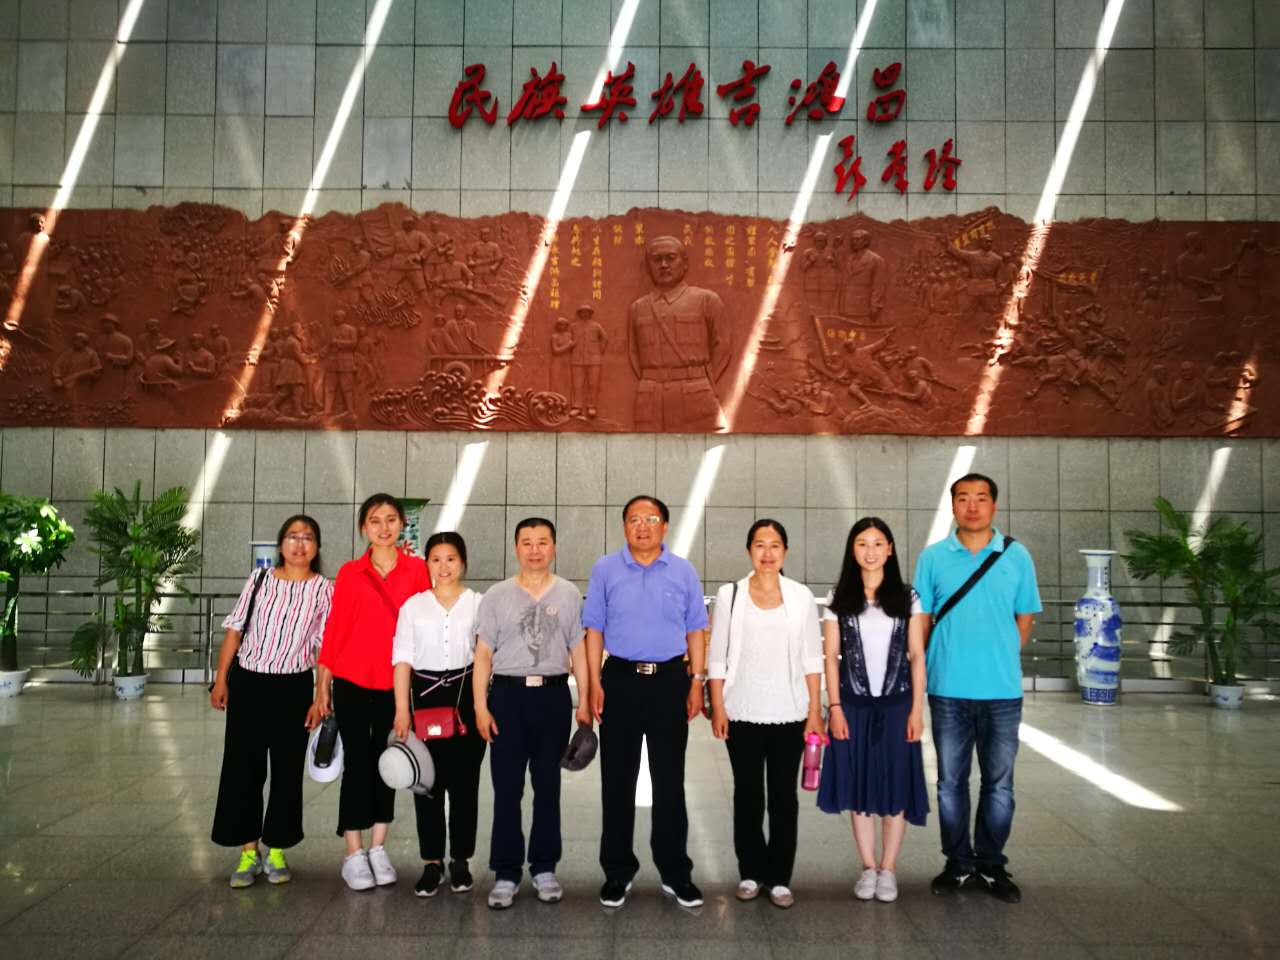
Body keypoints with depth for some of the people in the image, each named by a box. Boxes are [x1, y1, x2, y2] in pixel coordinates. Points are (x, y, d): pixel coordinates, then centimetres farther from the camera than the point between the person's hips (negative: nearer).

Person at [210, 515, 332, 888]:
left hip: (293, 688, -1)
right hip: (247, 682, 1)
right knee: (242, 766, 4)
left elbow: (325, 647, -3)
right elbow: (235, 630, 6)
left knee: (287, 770, 6)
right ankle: (248, 853, 16)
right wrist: (221, 680, 2)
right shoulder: (260, 580, 4)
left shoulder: (323, 589, -1)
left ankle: (276, 853, 20)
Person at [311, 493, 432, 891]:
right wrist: (322, 689, 1)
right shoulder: (349, 573, 0)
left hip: (396, 683, 1)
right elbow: (333, 631, 2)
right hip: (353, 681, -1)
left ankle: (378, 850, 21)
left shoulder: (417, 570, 1)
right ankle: (354, 855, 11)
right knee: (356, 764, 4)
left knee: (386, 764, 10)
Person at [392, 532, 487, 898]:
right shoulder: (413, 606, 7)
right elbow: (402, 659, 3)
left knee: (464, 779, 4)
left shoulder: (478, 604, 5)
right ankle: (431, 862, 14)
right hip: (425, 693, 1)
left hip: (465, 692, -1)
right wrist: (402, 709, -4)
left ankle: (460, 860, 16)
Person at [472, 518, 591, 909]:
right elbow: (483, 654, 2)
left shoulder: (569, 595, 6)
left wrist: (584, 702, 3)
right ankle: (505, 873, 11)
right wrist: (480, 706, -4)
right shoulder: (496, 596, 3)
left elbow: (578, 652, 7)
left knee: (548, 787, 9)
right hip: (508, 694, -1)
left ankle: (544, 868, 21)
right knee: (506, 789, 1)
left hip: (553, 694, 1)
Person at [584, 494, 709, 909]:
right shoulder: (605, 569, 3)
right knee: (617, 781, 6)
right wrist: (594, 684, -3)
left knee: (670, 781, 6)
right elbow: (594, 629, 3)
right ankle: (617, 872, 18)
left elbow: (695, 631, 7)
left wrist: (697, 682, 0)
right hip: (620, 679, 0)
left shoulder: (684, 572, 5)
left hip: (670, 679, 0)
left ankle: (675, 872, 17)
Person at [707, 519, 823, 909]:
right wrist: (718, 708, -4)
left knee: (784, 795, 5)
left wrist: (815, 710, 0)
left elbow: (812, 658, 4)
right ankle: (751, 873, 21)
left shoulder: (801, 596, 3)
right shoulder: (730, 595, 1)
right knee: (747, 795, 9)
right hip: (742, 714, 0)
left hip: (789, 714, 0)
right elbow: (717, 657, 2)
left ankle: (780, 877, 15)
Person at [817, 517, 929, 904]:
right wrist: (835, 707, -4)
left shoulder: (907, 597, 3)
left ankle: (888, 868, 16)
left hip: (896, 703, 0)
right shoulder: (839, 598, 3)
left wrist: (917, 709, -3)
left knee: (895, 785, 3)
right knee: (859, 785, 6)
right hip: (853, 704, 0)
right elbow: (831, 656, 2)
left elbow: (917, 656, 2)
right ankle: (867, 868, 18)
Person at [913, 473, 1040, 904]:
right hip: (948, 690, 0)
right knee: (951, 782, 10)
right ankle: (958, 862, 24)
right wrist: (928, 670, 1)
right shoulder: (933, 557, 1)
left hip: (1002, 690, 0)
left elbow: (1025, 617, 8)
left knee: (999, 783, 9)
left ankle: (991, 864, 24)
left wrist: (1002, 660, 3)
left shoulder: (1016, 556, 1)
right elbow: (921, 619, 5)